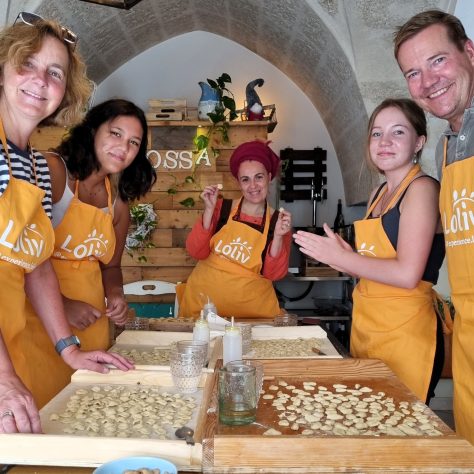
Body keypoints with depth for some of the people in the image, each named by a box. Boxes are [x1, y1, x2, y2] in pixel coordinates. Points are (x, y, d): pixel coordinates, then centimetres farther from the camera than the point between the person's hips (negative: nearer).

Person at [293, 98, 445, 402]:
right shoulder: (378, 194, 13)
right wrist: (339, 256, -2)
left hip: (404, 331, -8)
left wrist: (341, 257, -13)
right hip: (365, 326, 8)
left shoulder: (422, 188, -11)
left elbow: (407, 274, -20)